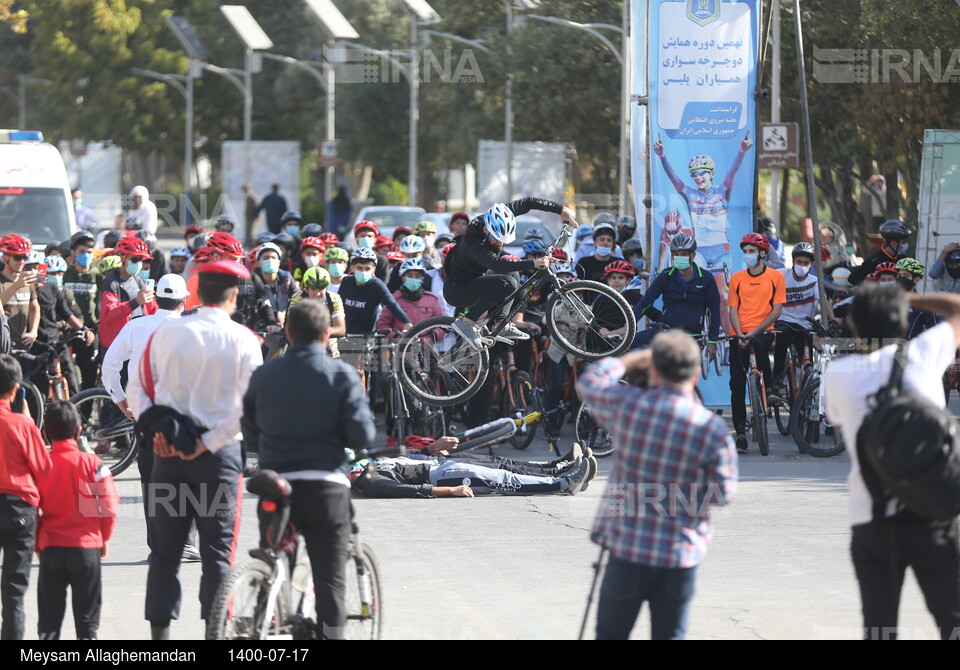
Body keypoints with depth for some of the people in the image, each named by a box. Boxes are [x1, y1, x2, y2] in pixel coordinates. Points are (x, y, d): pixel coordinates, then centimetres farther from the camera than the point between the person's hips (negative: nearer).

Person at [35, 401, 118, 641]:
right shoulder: (92, 463, -8)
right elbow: (109, 505, -7)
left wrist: (37, 543, 11)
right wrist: (104, 537, 8)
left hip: (50, 547, 1)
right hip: (86, 545, -1)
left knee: (49, 617, 9)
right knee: (86, 617, 7)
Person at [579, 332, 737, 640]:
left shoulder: (627, 405, -8)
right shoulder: (713, 429, -10)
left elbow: (589, 382, 13)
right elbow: (724, 493, -3)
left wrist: (632, 359, 25)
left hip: (628, 549, 0)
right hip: (681, 557, 0)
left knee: (611, 634, 13)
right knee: (669, 637, 10)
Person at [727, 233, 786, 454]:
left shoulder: (775, 277, 4)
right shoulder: (737, 279, 12)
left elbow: (776, 310, -1)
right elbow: (733, 310, 9)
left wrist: (754, 332, -12)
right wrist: (740, 335, -9)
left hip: (763, 332, -3)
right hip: (740, 336, 3)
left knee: (759, 344, -39)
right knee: (737, 384, -2)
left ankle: (769, 389, -19)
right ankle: (741, 434, 4)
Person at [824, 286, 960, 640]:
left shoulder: (837, 374, 4)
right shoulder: (923, 354, 1)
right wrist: (907, 299, 24)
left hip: (871, 521, 1)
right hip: (931, 515, -1)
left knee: (878, 626, 3)